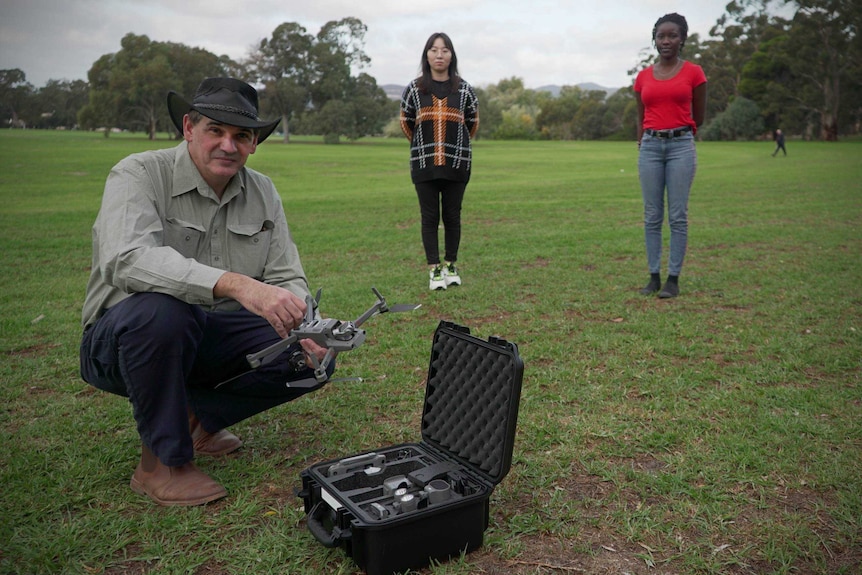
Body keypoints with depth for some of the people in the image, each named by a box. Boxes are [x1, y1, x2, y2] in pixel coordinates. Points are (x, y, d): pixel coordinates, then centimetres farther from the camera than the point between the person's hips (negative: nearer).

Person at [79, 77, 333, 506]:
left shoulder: (263, 194, 3)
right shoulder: (139, 174, -14)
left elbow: (287, 280, 2)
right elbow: (127, 259, -34)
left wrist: (305, 324, -22)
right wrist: (236, 284, -47)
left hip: (210, 340, 5)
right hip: (120, 339, -5)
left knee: (313, 357, -12)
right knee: (160, 309, -38)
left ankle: (196, 416, 8)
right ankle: (163, 462, -15)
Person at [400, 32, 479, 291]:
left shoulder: (464, 89, 3)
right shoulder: (414, 89, 2)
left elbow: (473, 123, 16)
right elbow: (405, 123, 15)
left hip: (457, 163, 0)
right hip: (424, 163, 0)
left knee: (452, 216, 6)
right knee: (430, 217, 2)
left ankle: (450, 265, 19)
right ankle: (434, 269, 8)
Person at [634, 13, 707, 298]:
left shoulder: (694, 72, 1)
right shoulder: (643, 76, 9)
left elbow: (698, 116, 9)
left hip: (681, 146, -3)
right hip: (650, 147, 3)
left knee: (677, 216, -2)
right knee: (652, 216, 4)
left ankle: (673, 278, 5)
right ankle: (654, 276, 12)